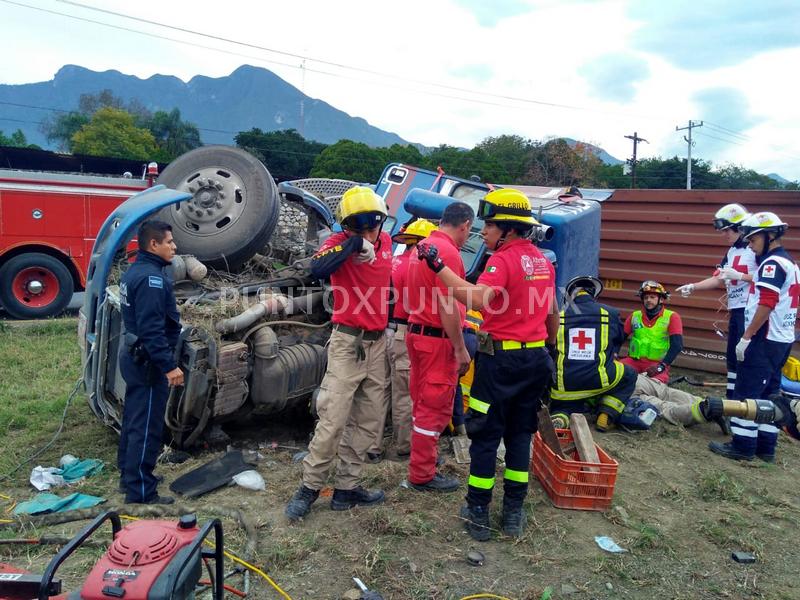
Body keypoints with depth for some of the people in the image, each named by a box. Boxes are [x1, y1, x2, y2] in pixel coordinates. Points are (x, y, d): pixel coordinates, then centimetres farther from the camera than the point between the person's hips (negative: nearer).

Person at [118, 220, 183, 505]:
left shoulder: (134, 272, 11)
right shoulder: (151, 277, -22)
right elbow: (152, 329, -28)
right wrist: (169, 365, -27)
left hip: (133, 355, 11)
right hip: (147, 361, -11)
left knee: (133, 419, 21)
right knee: (147, 427, -3)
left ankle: (129, 475, 35)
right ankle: (141, 492, 6)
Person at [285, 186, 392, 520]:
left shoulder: (386, 241, 7)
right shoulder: (339, 242, -11)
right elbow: (318, 269, -33)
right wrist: (353, 244, -32)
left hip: (378, 343, 6)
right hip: (348, 342, -6)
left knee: (366, 423, 9)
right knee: (333, 420, -7)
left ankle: (346, 488, 20)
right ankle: (309, 488, 9)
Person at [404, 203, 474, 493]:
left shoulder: (424, 246, 12)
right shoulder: (448, 251, -17)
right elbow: (447, 306, -21)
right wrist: (460, 348, -16)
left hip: (417, 333, 9)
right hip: (438, 339, -9)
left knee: (422, 402, 20)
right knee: (435, 407, 0)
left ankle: (424, 455, 35)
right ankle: (423, 475, 9)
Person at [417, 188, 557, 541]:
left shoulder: (503, 259, -15)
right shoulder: (543, 261, 10)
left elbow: (478, 299, -33)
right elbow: (552, 314, 18)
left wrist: (438, 266, -31)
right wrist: (549, 347, 30)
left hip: (500, 358, -7)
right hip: (536, 358, 7)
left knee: (485, 436, 5)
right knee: (519, 435, 15)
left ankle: (478, 514, 14)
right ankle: (514, 513, 22)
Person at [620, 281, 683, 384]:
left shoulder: (671, 317, 0)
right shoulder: (634, 316, 10)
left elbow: (677, 345, -9)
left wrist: (662, 365, -19)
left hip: (657, 363, -2)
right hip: (634, 361, 2)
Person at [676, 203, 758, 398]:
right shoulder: (731, 252, 17)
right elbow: (718, 279, 16)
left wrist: (739, 275, -21)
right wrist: (692, 287, 6)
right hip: (735, 310, 9)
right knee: (732, 356, 13)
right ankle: (731, 396, 21)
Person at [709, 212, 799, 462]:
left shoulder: (772, 263, -13)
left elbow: (766, 305, -21)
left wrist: (746, 337, -18)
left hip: (764, 340, -10)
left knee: (746, 392, -6)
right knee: (769, 392, 13)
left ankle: (742, 445, -2)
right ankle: (766, 446, 18)